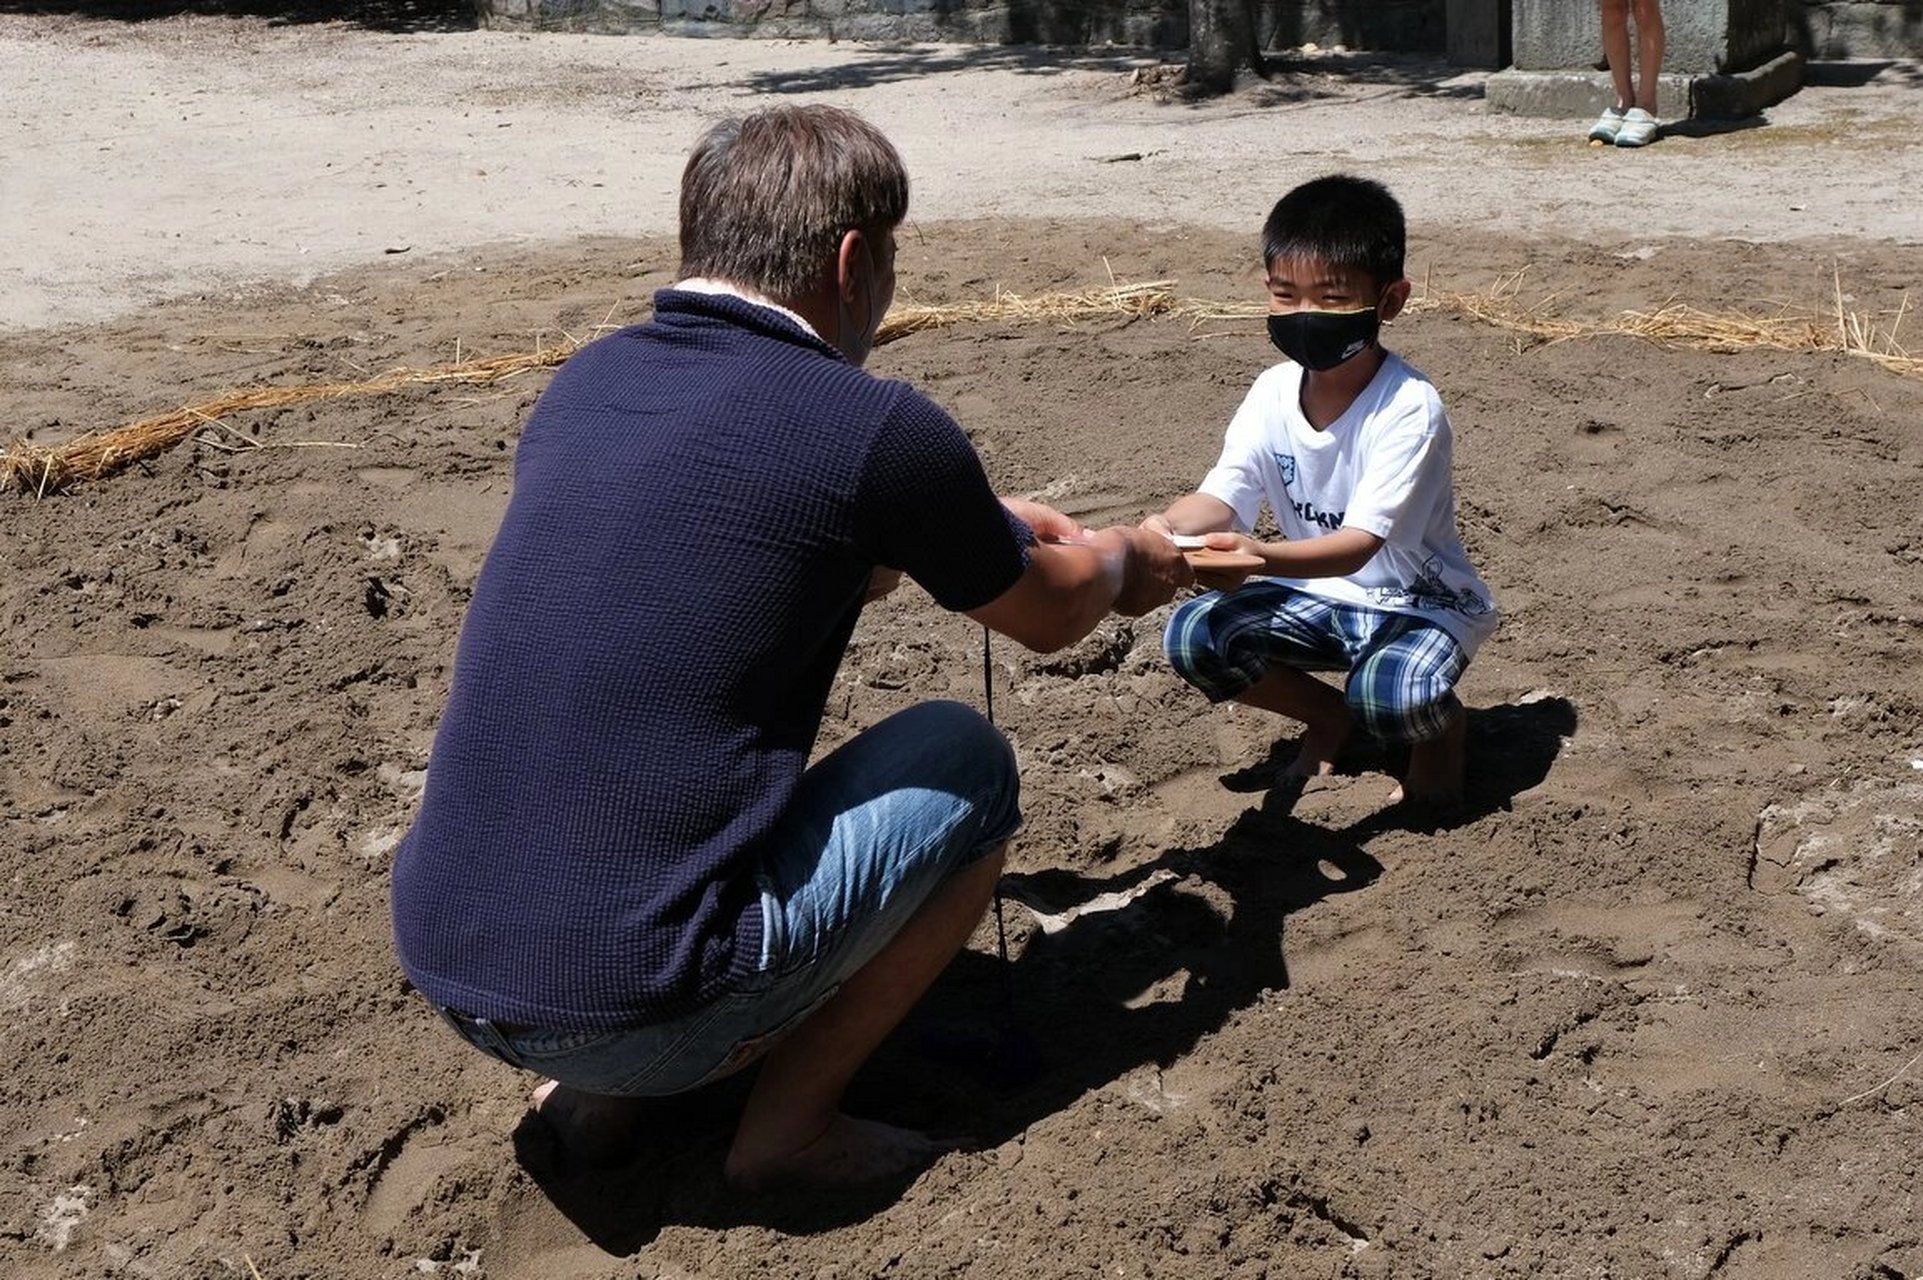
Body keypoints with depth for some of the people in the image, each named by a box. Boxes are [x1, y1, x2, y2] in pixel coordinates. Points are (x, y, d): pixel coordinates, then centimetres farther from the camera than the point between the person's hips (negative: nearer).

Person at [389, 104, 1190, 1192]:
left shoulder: (585, 383, 9)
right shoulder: (875, 429, -10)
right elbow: (1050, 616, 10)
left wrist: (983, 525, 38)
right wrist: (1121, 560, 33)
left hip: (439, 958, 7)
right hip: (634, 1006, -7)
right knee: (968, 763, 11)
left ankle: (599, 1091, 21)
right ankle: (790, 1123, 11)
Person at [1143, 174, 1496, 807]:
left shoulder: (1410, 410, -26)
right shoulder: (1273, 393, -8)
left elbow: (1360, 543, -33)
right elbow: (1221, 497, -16)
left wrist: (1262, 556, -53)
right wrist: (1168, 528, -41)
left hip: (1422, 604, -5)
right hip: (1320, 596, 6)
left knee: (1394, 696, -36)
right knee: (1192, 637, -15)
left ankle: (1441, 724, 5)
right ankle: (1329, 716, 11)